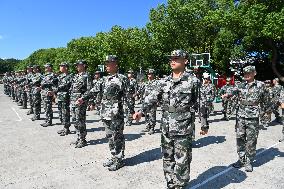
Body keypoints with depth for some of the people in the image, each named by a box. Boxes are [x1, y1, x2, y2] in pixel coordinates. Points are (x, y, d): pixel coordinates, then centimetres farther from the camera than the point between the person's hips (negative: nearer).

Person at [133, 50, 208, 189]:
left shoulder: (192, 81, -4)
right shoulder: (164, 82, 8)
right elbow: (152, 98, 0)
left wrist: (204, 125, 2)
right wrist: (141, 111, -15)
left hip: (183, 129, -4)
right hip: (166, 128, 5)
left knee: (182, 162, 6)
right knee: (167, 159, 16)